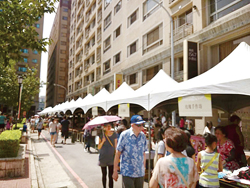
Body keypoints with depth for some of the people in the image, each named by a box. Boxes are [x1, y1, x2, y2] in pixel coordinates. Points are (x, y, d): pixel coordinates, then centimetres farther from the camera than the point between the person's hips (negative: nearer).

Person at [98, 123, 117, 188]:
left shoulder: (114, 135, -2)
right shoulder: (102, 135, -3)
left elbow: (115, 146, 3)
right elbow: (99, 148, -3)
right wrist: (102, 141, -21)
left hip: (111, 158, -1)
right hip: (103, 158, 1)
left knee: (110, 176, -4)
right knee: (104, 175, 14)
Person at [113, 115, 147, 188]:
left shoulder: (143, 136, 3)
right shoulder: (124, 135, -9)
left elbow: (143, 154, 11)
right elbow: (118, 153, -6)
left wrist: (144, 168, 12)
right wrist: (115, 171, -4)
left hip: (140, 173, 4)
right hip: (127, 173, -4)